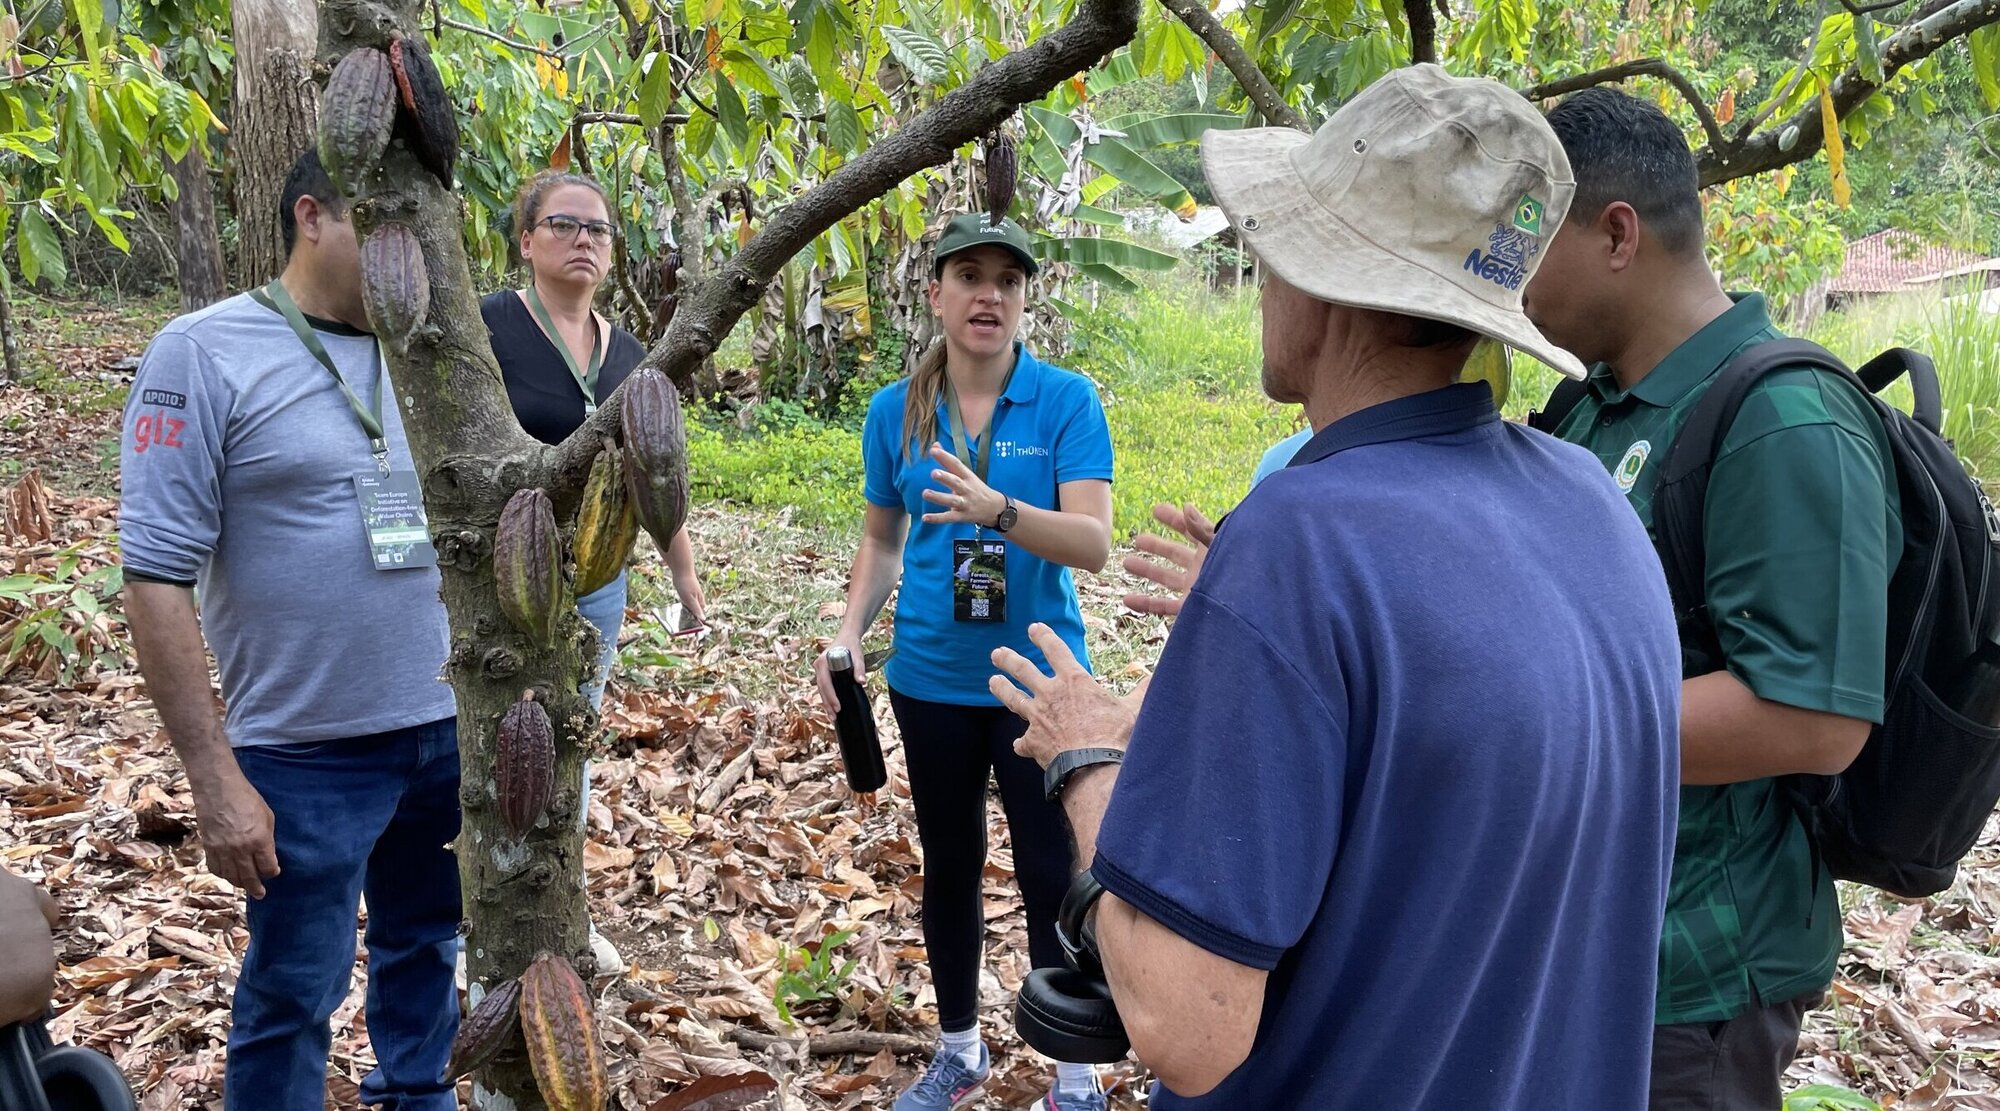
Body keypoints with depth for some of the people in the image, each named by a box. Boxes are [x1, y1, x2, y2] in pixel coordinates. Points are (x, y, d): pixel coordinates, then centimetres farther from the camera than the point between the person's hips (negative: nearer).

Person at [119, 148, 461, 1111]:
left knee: (425, 941, 22)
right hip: (308, 753, -5)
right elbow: (158, 578, -13)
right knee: (293, 993, 9)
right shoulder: (204, 354, -11)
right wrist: (215, 777, -16)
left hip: (451, 729, 5)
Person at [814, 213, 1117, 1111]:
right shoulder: (895, 411, 0)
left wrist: (998, 511, -36)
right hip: (932, 679, 3)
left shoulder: (1067, 400, -10)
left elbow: (1094, 542, -19)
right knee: (950, 864, 17)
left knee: (1053, 875, 3)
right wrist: (849, 633, -4)